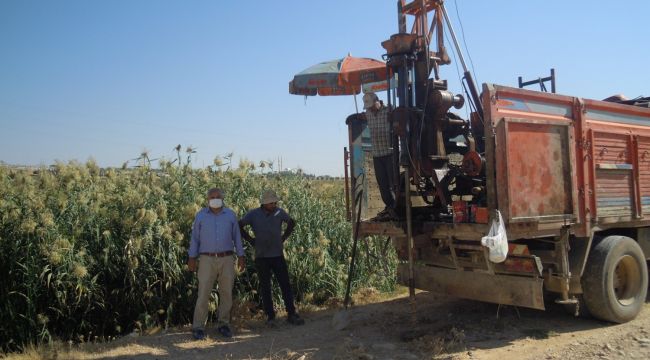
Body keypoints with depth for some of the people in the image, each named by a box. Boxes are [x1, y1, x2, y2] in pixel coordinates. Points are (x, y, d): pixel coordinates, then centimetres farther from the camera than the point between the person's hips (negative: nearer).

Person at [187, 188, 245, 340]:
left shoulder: (230, 215, 2)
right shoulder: (200, 215, -1)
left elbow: (236, 236, 7)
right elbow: (195, 237, 3)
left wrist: (241, 257, 4)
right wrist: (192, 258, -2)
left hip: (227, 259, 2)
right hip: (207, 260, -1)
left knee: (226, 293, 5)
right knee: (203, 294, -4)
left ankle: (223, 325, 20)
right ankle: (198, 327, 7)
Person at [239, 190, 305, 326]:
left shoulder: (279, 212, -1)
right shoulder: (253, 214, -6)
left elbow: (292, 223, 16)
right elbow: (239, 226, 1)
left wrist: (284, 237, 8)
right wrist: (250, 240, -2)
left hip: (278, 255, 1)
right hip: (261, 257, -1)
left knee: (285, 285, 2)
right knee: (265, 287, 6)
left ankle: (291, 314, 9)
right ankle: (270, 316, 16)